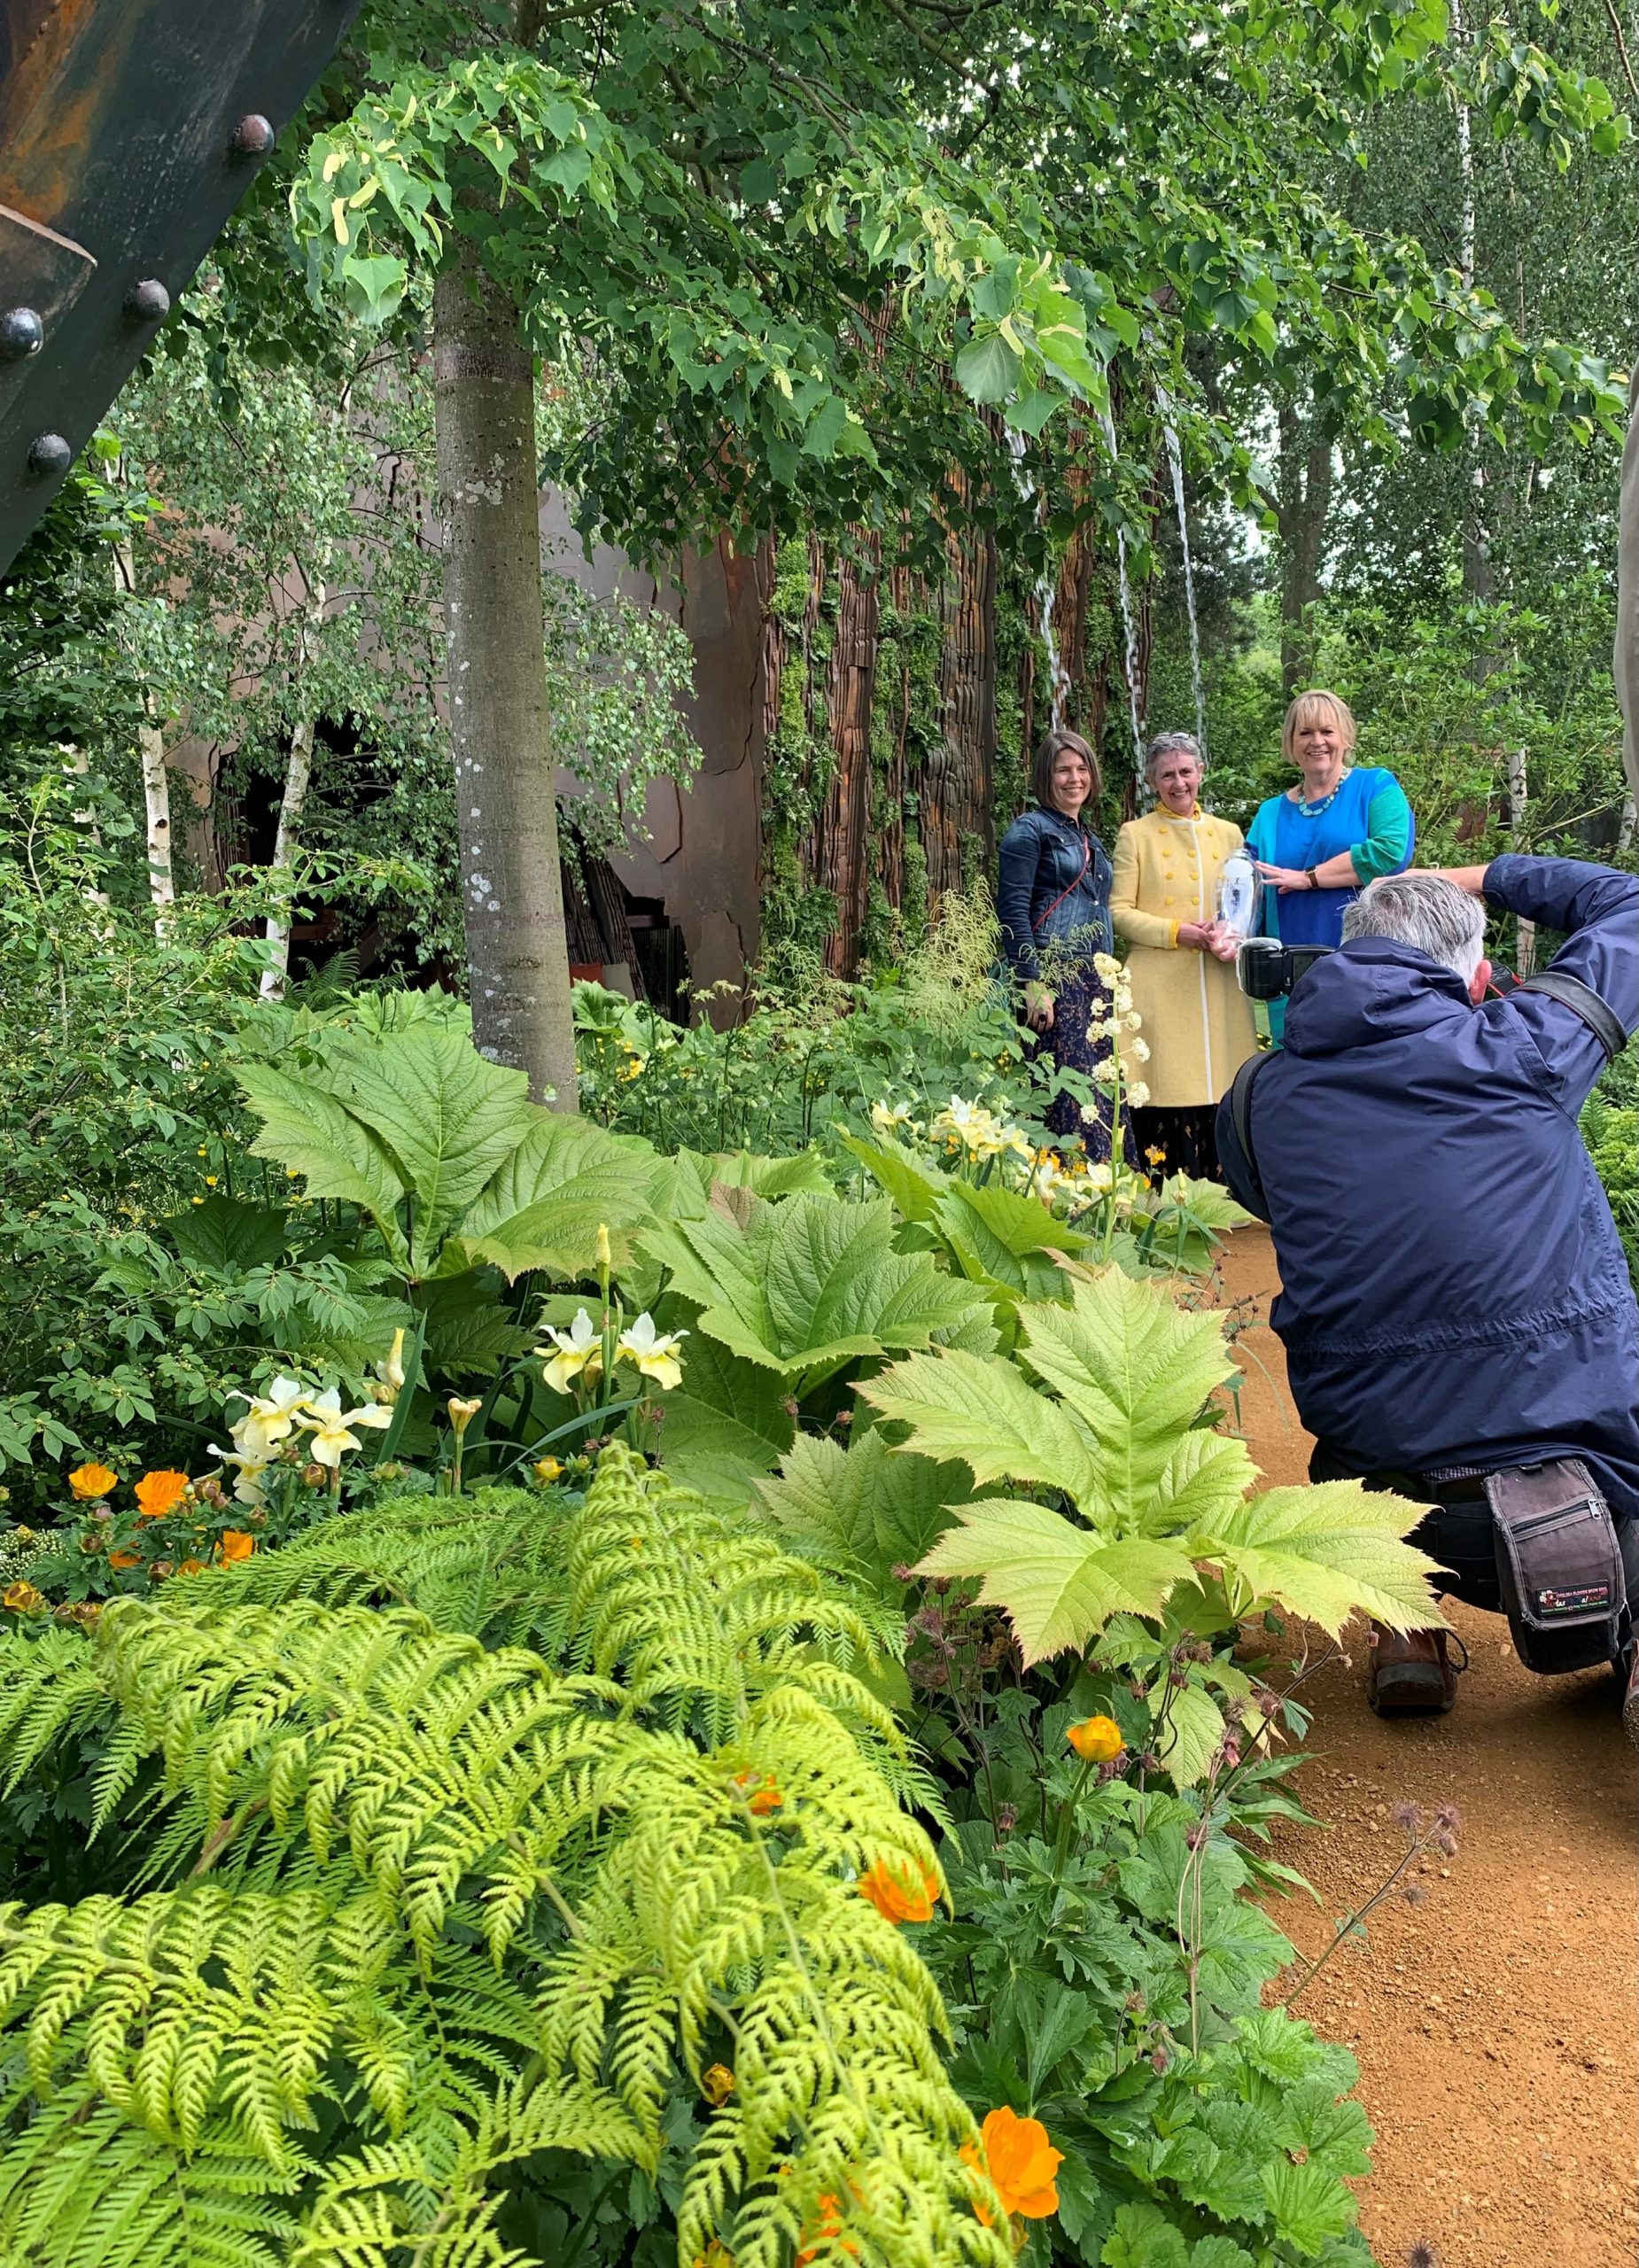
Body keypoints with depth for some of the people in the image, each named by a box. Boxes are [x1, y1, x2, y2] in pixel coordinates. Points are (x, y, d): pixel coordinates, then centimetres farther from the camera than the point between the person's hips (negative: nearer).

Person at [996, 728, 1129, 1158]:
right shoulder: (1029, 830, -1)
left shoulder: (1090, 839, 22)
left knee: (1103, 1093, 3)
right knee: (1069, 1094, -13)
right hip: (1053, 978, -8)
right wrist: (1033, 983, -18)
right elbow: (1012, 911, -10)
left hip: (1094, 981, 8)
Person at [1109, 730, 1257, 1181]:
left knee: (1222, 1099, -1)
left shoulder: (1227, 833, 17)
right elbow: (1119, 911, 0)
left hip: (1219, 987, 3)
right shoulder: (1135, 835, 7)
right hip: (1160, 985, -3)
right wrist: (1180, 932, -13)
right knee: (1167, 1091, -7)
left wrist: (1233, 937, -6)